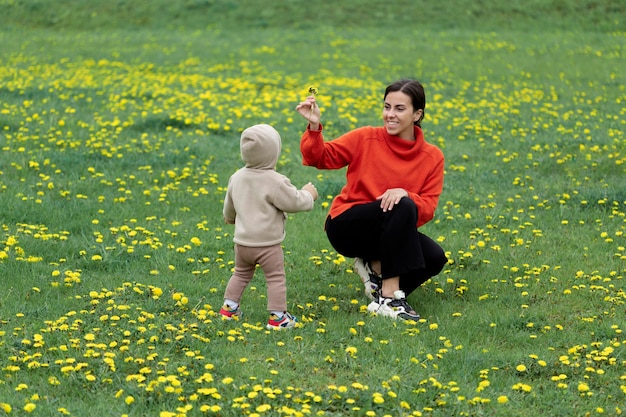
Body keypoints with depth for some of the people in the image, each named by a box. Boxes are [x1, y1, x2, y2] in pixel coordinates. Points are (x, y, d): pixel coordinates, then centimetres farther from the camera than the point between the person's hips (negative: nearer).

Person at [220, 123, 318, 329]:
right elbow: (295, 202, -15)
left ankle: (229, 307, 26)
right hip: (268, 243, -6)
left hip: (242, 241, 6)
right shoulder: (275, 182, -20)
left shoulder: (237, 178, 3)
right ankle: (277, 316, 4)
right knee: (276, 278, 4)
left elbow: (229, 204, 19)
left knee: (241, 274, 23)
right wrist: (308, 195, 6)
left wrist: (229, 217, 40)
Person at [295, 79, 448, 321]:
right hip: (346, 227, -3)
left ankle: (375, 266, 4)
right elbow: (321, 158, -6)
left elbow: (427, 208, -8)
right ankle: (389, 298, -30)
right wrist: (314, 127, -24)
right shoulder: (365, 138, -6)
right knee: (402, 207, -33)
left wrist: (405, 193, -28)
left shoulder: (432, 157, -1)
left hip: (390, 234, 3)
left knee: (435, 258, -25)